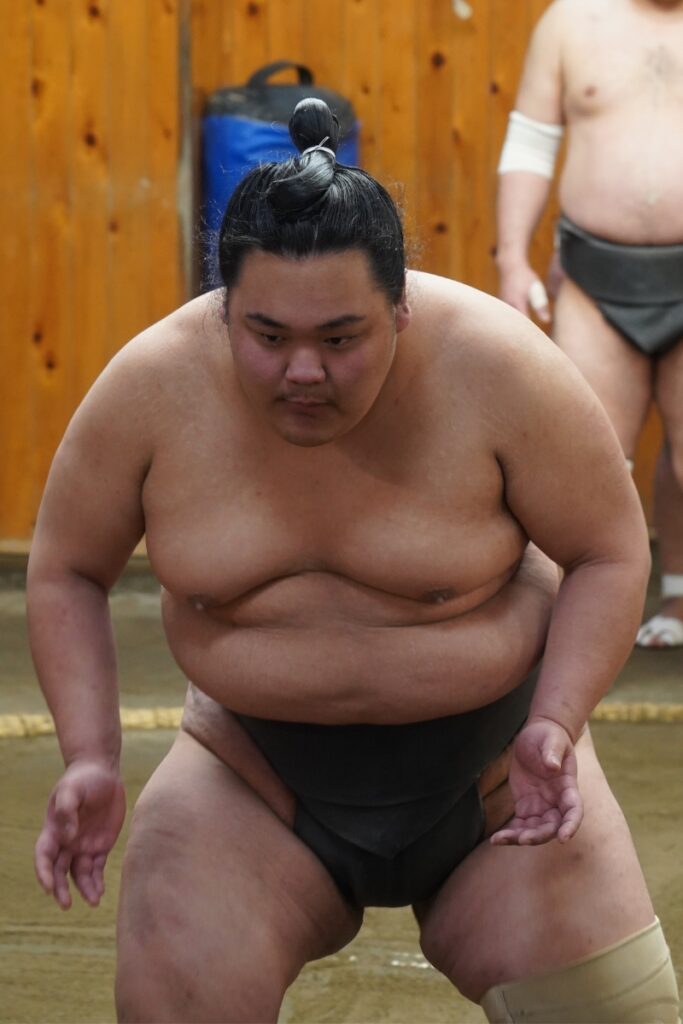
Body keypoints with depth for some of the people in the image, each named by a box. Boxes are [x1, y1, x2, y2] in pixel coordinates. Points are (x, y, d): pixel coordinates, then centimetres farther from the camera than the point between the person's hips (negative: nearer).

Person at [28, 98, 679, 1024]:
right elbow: (67, 571, -1)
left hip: (492, 775, -1)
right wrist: (90, 758, -13)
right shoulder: (151, 389, -16)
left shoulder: (498, 372, -21)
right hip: (257, 779, 1)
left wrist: (555, 726, -23)